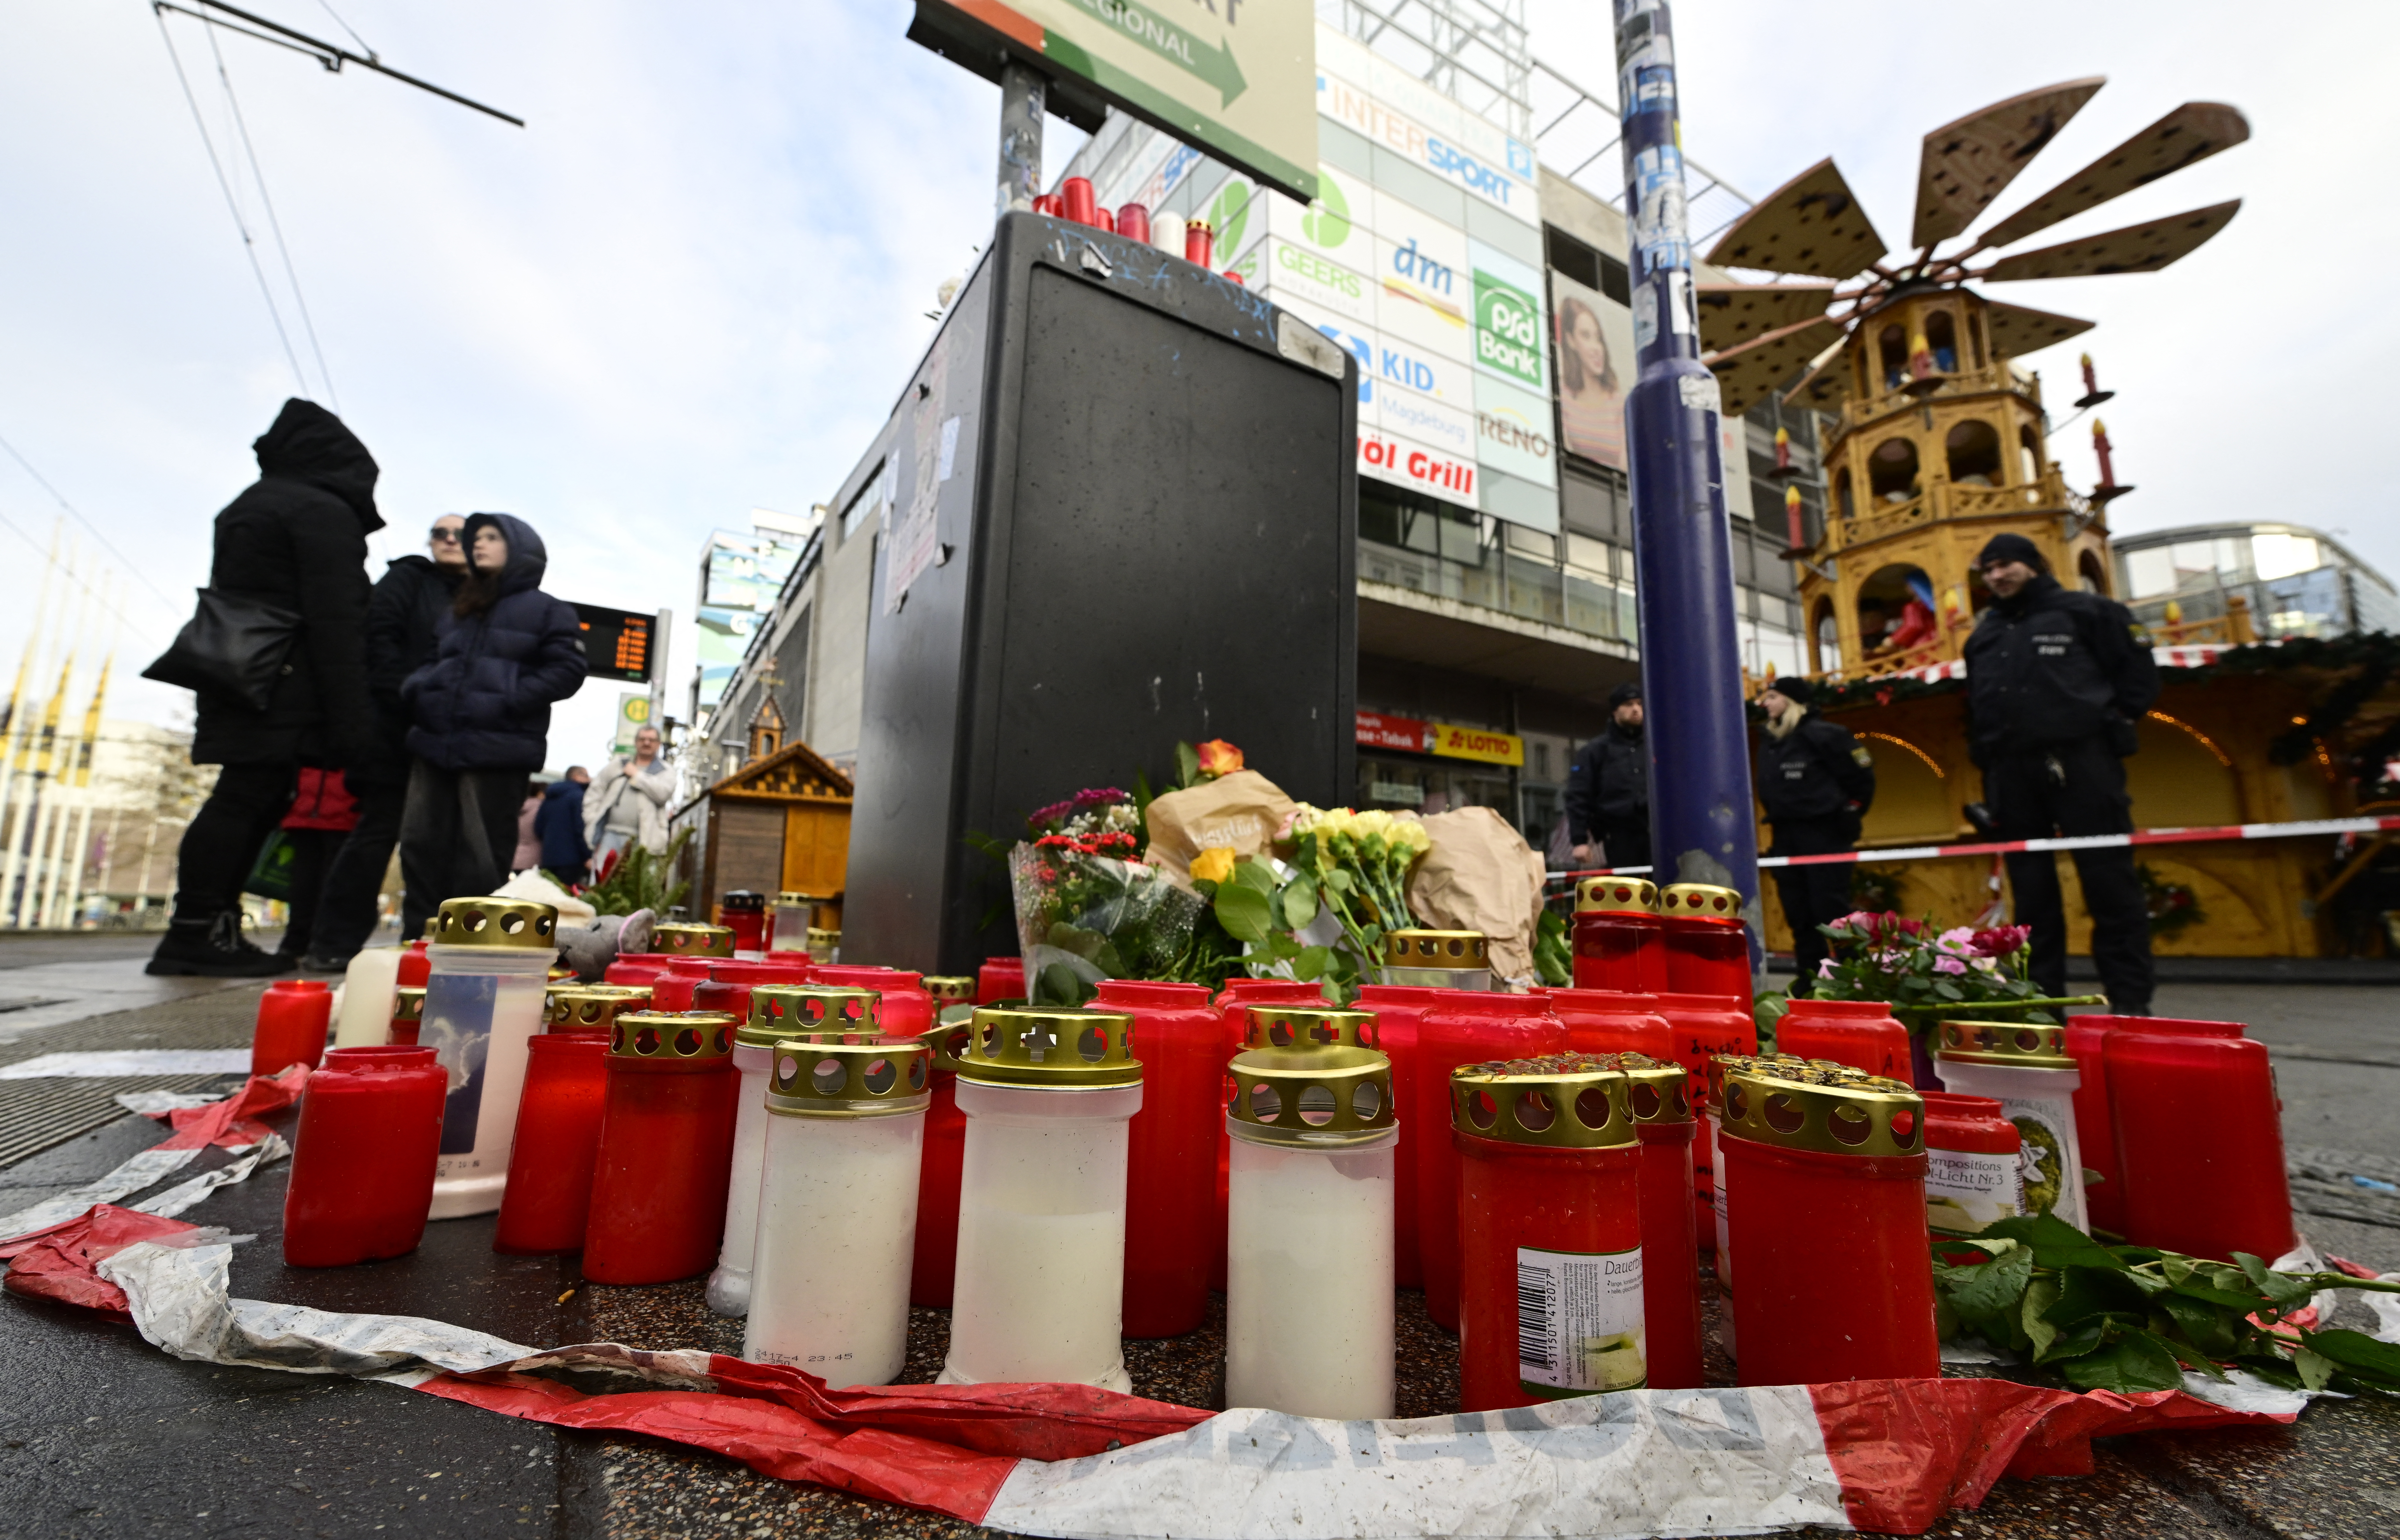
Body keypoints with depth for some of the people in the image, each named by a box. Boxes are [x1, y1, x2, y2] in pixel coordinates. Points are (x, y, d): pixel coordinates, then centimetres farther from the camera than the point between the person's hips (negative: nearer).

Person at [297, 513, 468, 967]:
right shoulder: (408, 578, 7)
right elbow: (380, 639, -5)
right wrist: (409, 697, -15)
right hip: (398, 725, -3)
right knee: (379, 828, -3)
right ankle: (334, 942, 5)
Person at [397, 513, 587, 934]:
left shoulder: (547, 610, 5)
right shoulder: (460, 609, 26)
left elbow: (566, 670, -5)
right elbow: (434, 661, 27)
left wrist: (507, 704, -15)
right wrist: (416, 689, 5)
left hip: (497, 751, -6)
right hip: (436, 744, 7)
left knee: (481, 856, -4)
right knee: (421, 844, 7)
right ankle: (418, 938, 16)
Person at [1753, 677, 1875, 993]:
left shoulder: (1822, 735, -8)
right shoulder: (1768, 746, 15)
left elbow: (1861, 776, -6)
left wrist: (1849, 814, 0)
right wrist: (1779, 819, 14)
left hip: (1824, 834, -8)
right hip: (1786, 838, 8)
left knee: (1831, 909, -8)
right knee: (1798, 913, 9)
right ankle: (1808, 977, 16)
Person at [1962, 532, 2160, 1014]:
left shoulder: (2085, 612, 6)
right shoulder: (1983, 636, 19)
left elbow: (2139, 671, 5)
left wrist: (2111, 722, -2)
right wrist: (1986, 762, 12)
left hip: (2081, 763, -4)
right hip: (2012, 773, 4)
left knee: (2110, 881, -3)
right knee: (2031, 890, 6)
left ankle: (2130, 1000, 3)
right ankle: (2042, 997, 11)